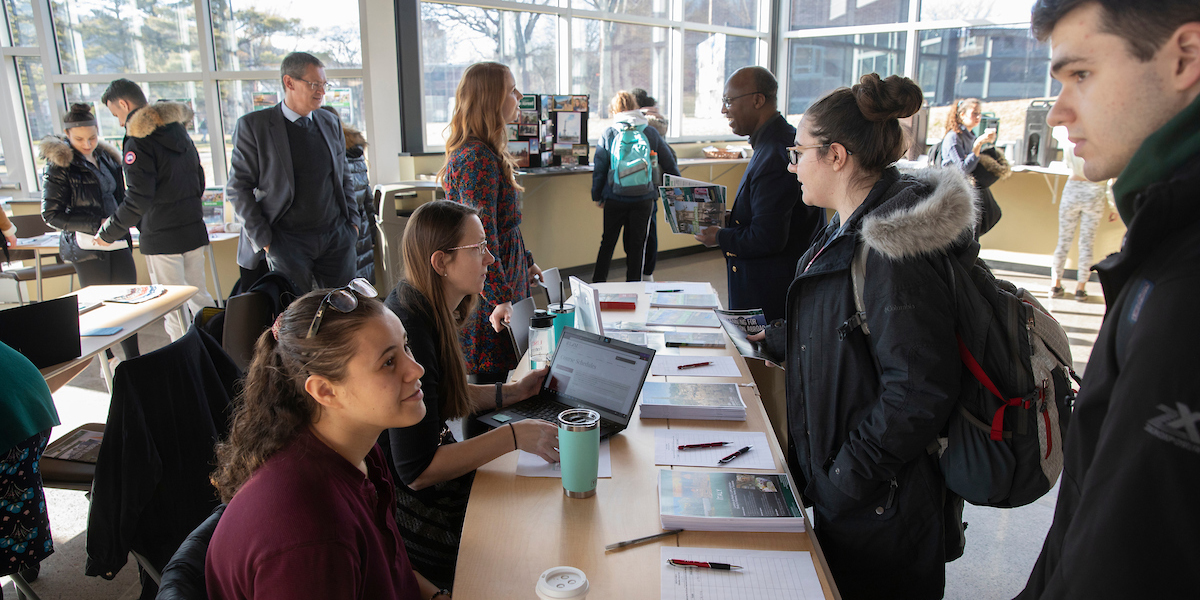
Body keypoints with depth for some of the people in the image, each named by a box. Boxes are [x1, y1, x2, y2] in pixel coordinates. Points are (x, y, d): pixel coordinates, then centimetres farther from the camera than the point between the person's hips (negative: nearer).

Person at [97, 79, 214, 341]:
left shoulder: (138, 140, -14)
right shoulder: (178, 131, 11)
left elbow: (138, 199, -18)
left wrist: (107, 232, -6)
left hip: (161, 237, -8)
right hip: (194, 230, 8)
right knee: (199, 295, 15)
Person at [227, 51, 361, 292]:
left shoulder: (331, 123, 10)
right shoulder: (253, 126, -4)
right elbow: (238, 188, -3)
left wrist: (353, 220, 9)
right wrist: (263, 239, -8)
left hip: (337, 237, 4)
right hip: (287, 243, -4)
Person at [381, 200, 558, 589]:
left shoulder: (428, 310, 0)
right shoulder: (411, 334, -30)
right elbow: (416, 472, -28)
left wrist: (512, 392, 3)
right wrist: (514, 436, -28)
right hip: (407, 505, -9)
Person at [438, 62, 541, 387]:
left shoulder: (482, 152, 13)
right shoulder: (478, 158, -20)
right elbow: (481, 236, -25)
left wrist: (526, 262, 28)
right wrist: (500, 298, -26)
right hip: (486, 296, -10)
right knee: (490, 376, -1)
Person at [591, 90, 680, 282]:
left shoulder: (608, 134, -2)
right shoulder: (651, 133, 1)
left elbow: (599, 168, 1)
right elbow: (669, 164, 8)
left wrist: (597, 195, 12)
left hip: (615, 199, 0)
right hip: (644, 200, 0)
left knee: (607, 243, 13)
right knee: (637, 245, 8)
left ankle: (597, 283, 20)